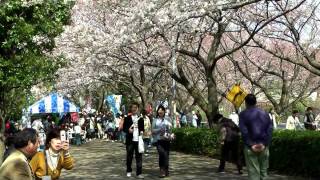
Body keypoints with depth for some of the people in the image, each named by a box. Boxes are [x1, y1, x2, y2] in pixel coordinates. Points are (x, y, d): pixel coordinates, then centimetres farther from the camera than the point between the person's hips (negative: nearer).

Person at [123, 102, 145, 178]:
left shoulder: (140, 119, 12)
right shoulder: (127, 118, 5)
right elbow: (124, 128, 4)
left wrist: (142, 131, -3)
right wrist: (128, 130, -16)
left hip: (138, 140, 1)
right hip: (130, 140, -1)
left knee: (139, 157, 0)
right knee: (129, 156, 7)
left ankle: (139, 173, 3)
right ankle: (129, 171, 23)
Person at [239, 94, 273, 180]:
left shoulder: (243, 114, 0)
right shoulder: (265, 113, 11)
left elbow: (244, 131, -10)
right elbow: (270, 129, 1)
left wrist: (251, 145, -10)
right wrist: (264, 144, -5)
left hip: (250, 147, -3)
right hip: (264, 146, 3)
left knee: (253, 173, -1)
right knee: (263, 171, 12)